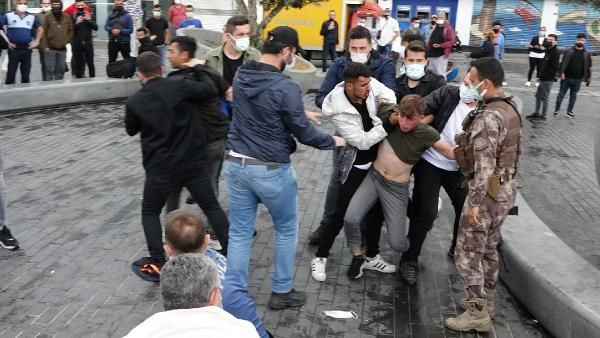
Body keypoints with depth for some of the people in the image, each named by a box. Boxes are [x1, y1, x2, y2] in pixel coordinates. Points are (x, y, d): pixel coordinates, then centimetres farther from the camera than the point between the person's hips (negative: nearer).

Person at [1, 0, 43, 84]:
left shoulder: (32, 17, 9)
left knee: (26, 73, 7)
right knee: (11, 72, -2)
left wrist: (36, 42, 9)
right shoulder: (8, 16, 2)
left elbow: (40, 29, 19)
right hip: (13, 49, -2)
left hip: (27, 49, 2)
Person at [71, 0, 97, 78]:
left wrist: (89, 20, -14)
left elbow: (96, 27, 1)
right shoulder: (73, 16, 2)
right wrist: (76, 23, -18)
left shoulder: (89, 15, 8)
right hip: (77, 43, -1)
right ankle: (78, 79, 8)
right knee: (78, 63, 2)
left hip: (88, 42, 1)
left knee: (90, 62, 0)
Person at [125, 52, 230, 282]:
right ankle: (231, 252, 18)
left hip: (160, 168, -1)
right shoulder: (179, 85, -9)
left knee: (150, 212, 16)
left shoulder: (134, 102, -5)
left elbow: (131, 130, 11)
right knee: (212, 206, 14)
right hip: (193, 163, 1)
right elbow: (210, 90, -6)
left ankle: (158, 265, 11)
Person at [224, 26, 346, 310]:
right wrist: (332, 142, 4)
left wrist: (299, 112, 22)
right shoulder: (285, 88, -20)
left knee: (239, 233, 12)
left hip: (236, 164, 6)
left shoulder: (240, 77, 2)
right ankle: (281, 292, 27)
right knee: (286, 229, 17)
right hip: (271, 169, -6)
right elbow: (304, 134, -13)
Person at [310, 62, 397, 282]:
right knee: (341, 213, 0)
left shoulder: (368, 85, -14)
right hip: (356, 166, -6)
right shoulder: (339, 112, -26)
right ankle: (321, 257, 19)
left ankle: (371, 257, 32)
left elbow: (388, 93, 7)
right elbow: (363, 141, -26)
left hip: (377, 160, 6)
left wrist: (388, 103, -16)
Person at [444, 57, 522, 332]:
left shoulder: (488, 117, -24)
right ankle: (486, 302, 33)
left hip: (489, 191, -10)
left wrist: (474, 203, -24)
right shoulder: (509, 108, 7)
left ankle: (478, 314, 8)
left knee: (467, 253, 1)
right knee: (488, 248, 21)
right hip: (505, 187, 10)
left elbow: (484, 165, -27)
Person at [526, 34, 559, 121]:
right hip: (543, 79, 9)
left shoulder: (556, 52, -14)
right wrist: (539, 76, 13)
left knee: (544, 97, -3)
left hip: (548, 80, -9)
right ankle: (537, 113, 26)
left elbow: (555, 67, -20)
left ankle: (542, 116, 5)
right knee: (538, 96, 16)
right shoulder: (547, 51, 13)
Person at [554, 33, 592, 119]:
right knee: (561, 94, 7)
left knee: (573, 96, 11)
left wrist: (589, 78, 3)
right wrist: (561, 73, -14)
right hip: (566, 78, -1)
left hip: (577, 80, 2)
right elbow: (563, 63, -4)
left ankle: (569, 111, 21)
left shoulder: (587, 54, 2)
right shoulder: (568, 51, -3)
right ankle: (557, 109, 19)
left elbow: (589, 67, 5)